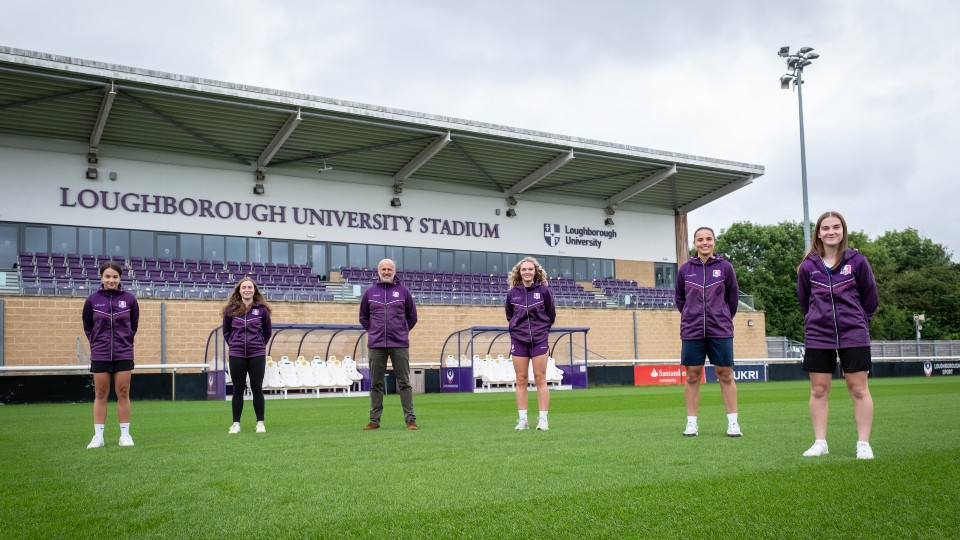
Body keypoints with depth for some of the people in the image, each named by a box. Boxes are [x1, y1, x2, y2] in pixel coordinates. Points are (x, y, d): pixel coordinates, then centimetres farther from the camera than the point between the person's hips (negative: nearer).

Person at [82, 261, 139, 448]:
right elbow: (87, 326, 11)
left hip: (124, 354, 0)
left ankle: (125, 434, 10)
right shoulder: (93, 299, -2)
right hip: (100, 355, 0)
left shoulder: (129, 299, -2)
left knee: (123, 394, 3)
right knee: (100, 395, 5)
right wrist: (97, 342, 7)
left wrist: (124, 340, 10)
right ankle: (98, 436, 10)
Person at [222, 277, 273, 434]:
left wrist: (259, 344, 5)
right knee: (238, 389, 6)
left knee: (257, 388, 3)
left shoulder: (262, 309, -1)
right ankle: (236, 424, 14)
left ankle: (260, 423, 12)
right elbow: (226, 332, 14)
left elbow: (268, 332, 11)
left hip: (257, 355, -1)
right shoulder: (231, 310, 1)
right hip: (237, 355, 1)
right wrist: (234, 344, 4)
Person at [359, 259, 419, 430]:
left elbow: (412, 316, 14)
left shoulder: (403, 291, 5)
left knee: (404, 383, -1)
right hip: (376, 345, 2)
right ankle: (374, 420, 13)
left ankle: (410, 419, 1)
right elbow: (363, 316, 20)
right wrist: (373, 331, 12)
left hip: (399, 345, -1)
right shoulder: (370, 292, 8)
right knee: (376, 384, 6)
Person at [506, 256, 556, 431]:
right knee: (521, 380, 3)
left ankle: (543, 419, 3)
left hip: (539, 339, -1)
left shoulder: (543, 291, -2)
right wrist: (519, 327, 9)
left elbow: (551, 315, 9)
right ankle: (522, 420, 7)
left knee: (540, 379, -1)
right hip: (518, 340, 2)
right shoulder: (512, 293, 2)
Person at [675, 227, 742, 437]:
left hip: (720, 331, -1)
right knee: (692, 376, 4)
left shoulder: (725, 267, 0)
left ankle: (733, 423, 8)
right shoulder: (685, 269, 3)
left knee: (725, 375, 2)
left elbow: (733, 297, 10)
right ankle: (691, 423, 11)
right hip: (691, 331, 1)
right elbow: (679, 298, 16)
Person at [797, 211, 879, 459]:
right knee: (818, 390, 4)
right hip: (818, 336, 2)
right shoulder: (808, 266, 2)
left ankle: (864, 444, 6)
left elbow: (870, 298, 9)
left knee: (858, 389, 0)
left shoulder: (857, 261, -1)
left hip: (853, 336, -1)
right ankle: (820, 443, 11)